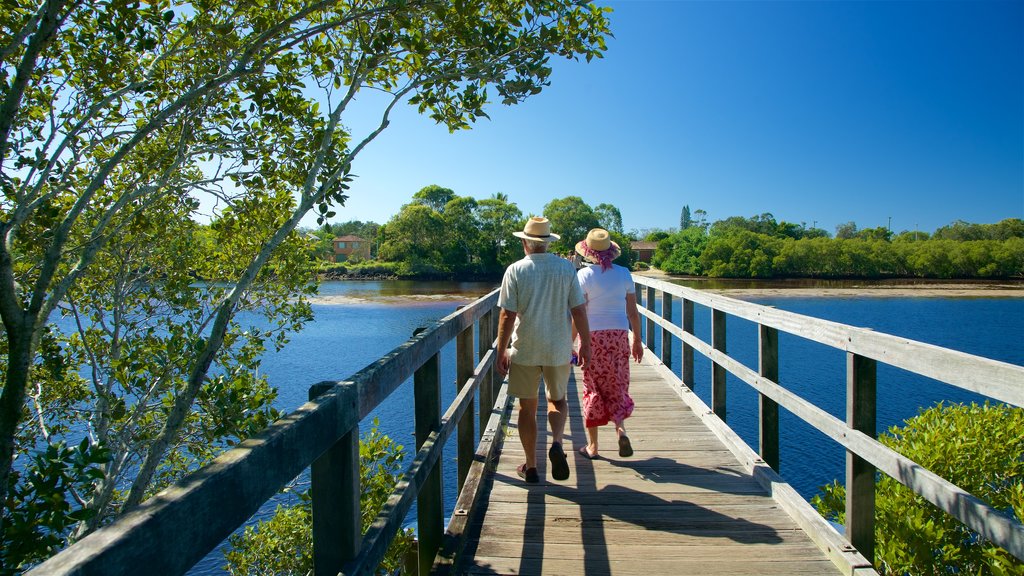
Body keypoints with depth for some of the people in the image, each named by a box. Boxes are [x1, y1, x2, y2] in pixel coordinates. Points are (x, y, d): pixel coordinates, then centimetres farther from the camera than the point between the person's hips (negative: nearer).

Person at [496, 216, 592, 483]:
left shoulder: (516, 270, -7)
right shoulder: (566, 268, -3)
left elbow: (507, 315, -9)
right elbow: (579, 311, -2)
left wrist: (502, 352, -1)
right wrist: (585, 344, 9)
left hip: (525, 351, -1)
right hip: (559, 350, 1)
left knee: (527, 407, 11)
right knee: (558, 400, 20)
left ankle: (530, 467, 18)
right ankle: (557, 444, -6)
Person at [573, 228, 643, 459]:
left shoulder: (584, 275, -7)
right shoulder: (624, 274, 2)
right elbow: (633, 312, 5)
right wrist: (638, 340, 15)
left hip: (593, 336, -2)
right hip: (619, 335, 2)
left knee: (593, 388, 7)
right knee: (617, 386, 15)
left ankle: (592, 446, 14)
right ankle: (621, 429, -9)